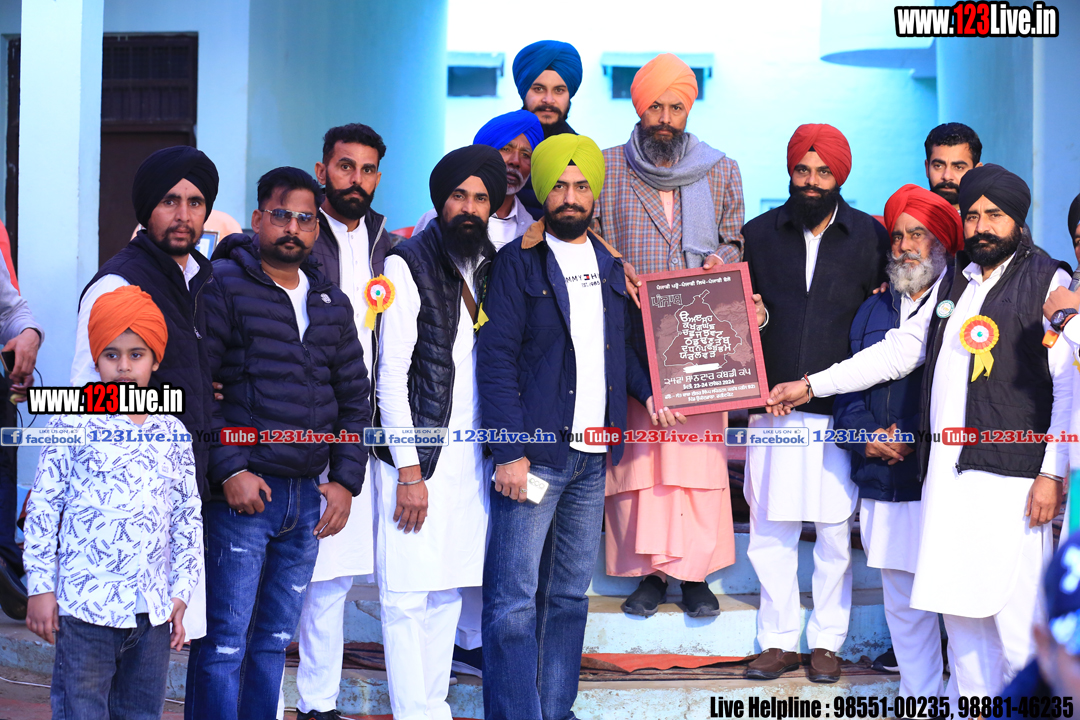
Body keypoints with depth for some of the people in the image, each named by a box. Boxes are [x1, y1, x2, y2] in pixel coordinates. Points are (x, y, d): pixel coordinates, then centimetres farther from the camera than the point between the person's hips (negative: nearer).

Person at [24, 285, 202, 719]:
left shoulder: (173, 434, 8)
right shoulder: (74, 425, -3)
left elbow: (188, 519, 13)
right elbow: (43, 507, -3)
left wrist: (181, 592, 9)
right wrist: (40, 588, -5)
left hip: (154, 610, 4)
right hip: (86, 604, -4)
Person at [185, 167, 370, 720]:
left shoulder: (332, 304, 15)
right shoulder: (222, 286, -4)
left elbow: (354, 398, 18)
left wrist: (346, 480, 8)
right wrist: (229, 470, -15)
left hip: (310, 498, 6)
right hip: (240, 492, -6)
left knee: (274, 640, 12)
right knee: (223, 643, -5)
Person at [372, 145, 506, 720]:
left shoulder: (490, 269, 12)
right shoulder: (409, 265, -5)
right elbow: (391, 376, -9)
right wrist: (409, 472, -12)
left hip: (471, 458, 6)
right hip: (418, 460, -6)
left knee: (448, 592, 10)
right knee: (408, 596, -3)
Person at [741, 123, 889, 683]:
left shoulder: (870, 236, 5)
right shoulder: (759, 233, 8)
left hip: (843, 407, -1)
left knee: (835, 532, 3)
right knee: (771, 531, 4)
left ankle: (826, 642, 16)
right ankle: (778, 641, 15)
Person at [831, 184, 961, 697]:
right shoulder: (872, 311, 18)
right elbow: (849, 392, 17)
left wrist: (914, 440, -13)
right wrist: (867, 438, -1)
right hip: (884, 486, 6)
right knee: (903, 605, 11)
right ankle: (919, 698, 22)